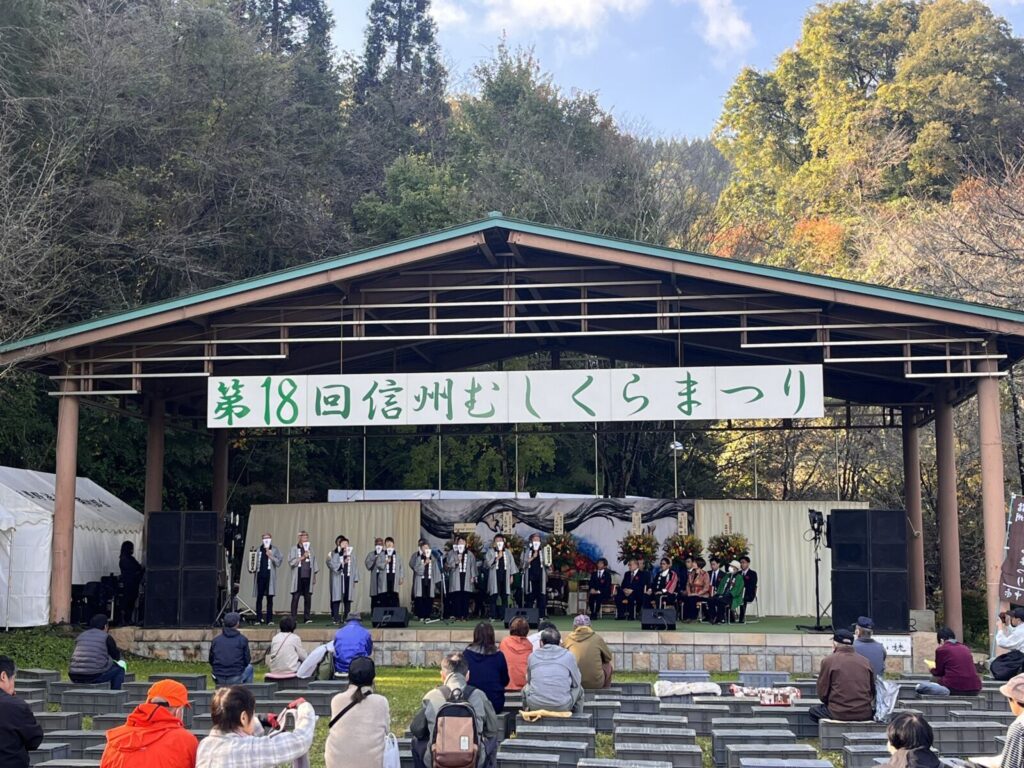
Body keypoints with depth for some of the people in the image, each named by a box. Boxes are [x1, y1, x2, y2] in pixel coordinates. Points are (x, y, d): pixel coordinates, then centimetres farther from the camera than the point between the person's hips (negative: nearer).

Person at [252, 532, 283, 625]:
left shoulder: (274, 550, 6)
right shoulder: (258, 550, 10)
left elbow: (278, 562, -1)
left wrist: (271, 556, -13)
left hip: (270, 576, -1)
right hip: (260, 575, 1)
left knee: (269, 598, 2)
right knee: (259, 598, 1)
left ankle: (269, 619, 6)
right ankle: (259, 619, 7)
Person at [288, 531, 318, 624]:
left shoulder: (310, 549, 13)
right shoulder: (294, 549, 1)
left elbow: (314, 563, 17)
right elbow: (291, 562, -9)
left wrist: (314, 576, 14)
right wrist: (302, 557, -13)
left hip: (308, 577, 3)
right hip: (298, 577, -3)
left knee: (308, 597, 2)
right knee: (296, 597, -1)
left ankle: (307, 617, 7)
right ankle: (294, 618, 2)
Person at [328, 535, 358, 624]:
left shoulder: (351, 554, 8)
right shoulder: (334, 554, 2)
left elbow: (354, 567, 7)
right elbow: (331, 564, -9)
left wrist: (355, 579, 3)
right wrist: (342, 563, -21)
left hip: (348, 579, 2)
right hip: (337, 579, -2)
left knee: (347, 598, 3)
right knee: (336, 597, -3)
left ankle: (347, 617, 10)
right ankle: (335, 617, -1)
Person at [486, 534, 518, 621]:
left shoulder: (508, 552, 14)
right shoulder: (490, 552, 6)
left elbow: (512, 564, 14)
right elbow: (487, 563, -5)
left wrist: (511, 575, 7)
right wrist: (497, 558, -14)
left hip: (505, 577, 2)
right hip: (494, 577, -2)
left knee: (505, 597, 0)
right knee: (494, 597, -3)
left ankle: (504, 616, 3)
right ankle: (493, 616, 0)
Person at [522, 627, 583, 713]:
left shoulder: (533, 655, 9)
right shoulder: (568, 656, 5)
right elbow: (576, 682, 13)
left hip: (535, 706, 2)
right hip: (562, 707, -1)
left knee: (525, 688, 34)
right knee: (579, 689, 29)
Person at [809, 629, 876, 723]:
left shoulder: (828, 661, -4)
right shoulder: (866, 661, 7)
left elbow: (822, 694, -2)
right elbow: (873, 691, 11)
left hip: (839, 714, -3)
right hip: (865, 714, 3)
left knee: (813, 711, 24)